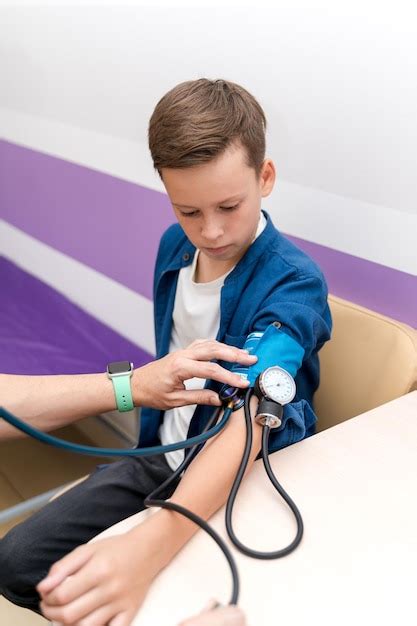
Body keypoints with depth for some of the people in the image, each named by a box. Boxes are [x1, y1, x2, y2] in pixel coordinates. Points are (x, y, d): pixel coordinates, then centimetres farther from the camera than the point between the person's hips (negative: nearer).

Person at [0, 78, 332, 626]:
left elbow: (251, 421, -41)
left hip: (246, 478, -5)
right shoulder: (175, 245, -5)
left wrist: (149, 546, -55)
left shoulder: (293, 284, -25)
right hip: (163, 455, 5)